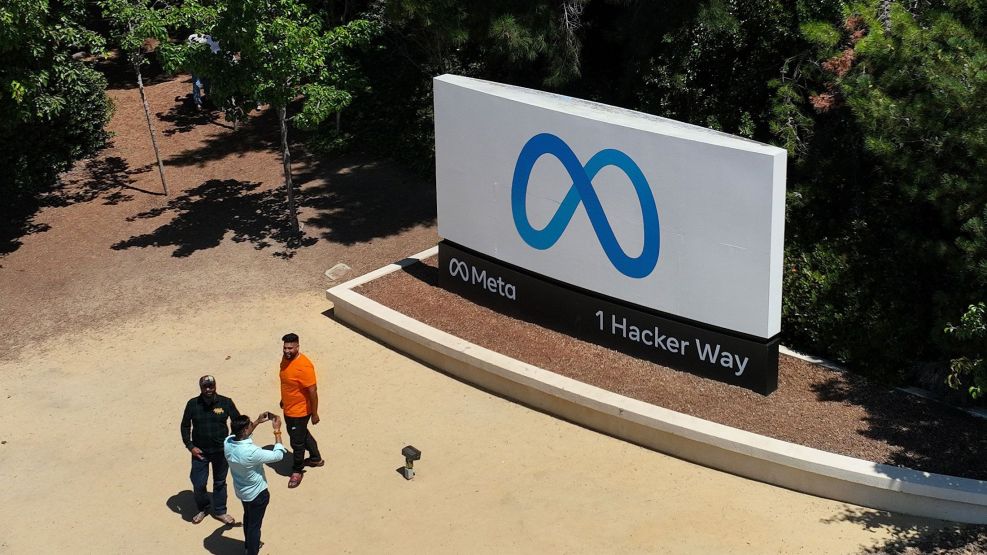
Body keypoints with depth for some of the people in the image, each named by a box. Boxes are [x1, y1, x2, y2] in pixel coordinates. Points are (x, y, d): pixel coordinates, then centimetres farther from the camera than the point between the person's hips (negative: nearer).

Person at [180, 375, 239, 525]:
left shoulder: (226, 402, -11)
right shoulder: (192, 404, -9)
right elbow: (185, 426, 1)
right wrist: (190, 446, -6)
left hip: (221, 451, 0)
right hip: (199, 451, 0)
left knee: (220, 482, 15)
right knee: (198, 484, 3)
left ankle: (220, 512, 33)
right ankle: (203, 509, 30)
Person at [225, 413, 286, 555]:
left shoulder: (228, 443, -20)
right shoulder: (251, 452, -40)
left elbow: (241, 436, 7)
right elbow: (278, 455, -26)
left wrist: (257, 422, 2)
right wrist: (277, 431, -21)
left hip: (241, 490, 7)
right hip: (256, 493, -7)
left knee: (248, 517, 31)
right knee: (254, 524, 15)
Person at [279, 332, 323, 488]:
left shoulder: (304, 366, -31)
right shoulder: (286, 358, -5)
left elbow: (313, 391, -25)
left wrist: (314, 413, -19)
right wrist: (283, 399, 23)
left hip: (299, 411, -8)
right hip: (288, 409, 8)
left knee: (297, 442, 8)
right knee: (303, 434, 27)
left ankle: (297, 471, 30)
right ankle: (316, 458, 48)